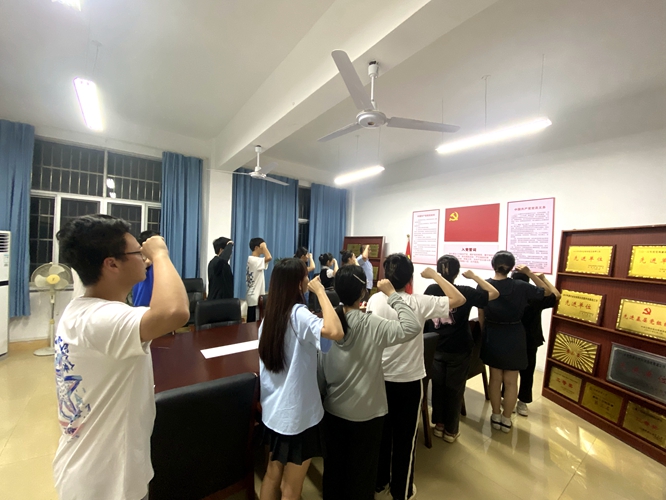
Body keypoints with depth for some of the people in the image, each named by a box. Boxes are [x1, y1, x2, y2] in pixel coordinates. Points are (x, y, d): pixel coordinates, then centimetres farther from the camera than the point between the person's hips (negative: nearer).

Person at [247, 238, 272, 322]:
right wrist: (264, 247, -20)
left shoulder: (251, 259, 11)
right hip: (254, 297, -10)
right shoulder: (255, 260, -19)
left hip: (254, 296, 10)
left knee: (251, 321, 16)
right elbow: (269, 258, -37)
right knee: (252, 322, -1)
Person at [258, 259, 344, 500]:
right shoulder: (298, 314, -25)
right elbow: (336, 332, -43)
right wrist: (320, 291, -31)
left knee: (272, 476, 26)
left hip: (273, 410, 7)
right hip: (297, 414, -7)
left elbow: (264, 365, 8)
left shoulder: (269, 315, -1)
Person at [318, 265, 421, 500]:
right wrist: (392, 295, -21)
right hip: (365, 412, -3)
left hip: (333, 409, 4)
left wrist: (324, 394, 10)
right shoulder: (371, 325, -26)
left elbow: (320, 369, -5)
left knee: (334, 465, 26)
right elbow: (412, 327, -28)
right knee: (361, 470, 23)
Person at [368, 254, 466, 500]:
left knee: (381, 432, 23)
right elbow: (459, 299, -10)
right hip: (409, 380, -3)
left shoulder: (374, 300, -12)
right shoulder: (419, 303, -20)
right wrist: (434, 275, -4)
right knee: (405, 437, 19)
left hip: (379, 377, 3)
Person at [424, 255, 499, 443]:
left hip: (435, 347, 3)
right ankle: (451, 430, 29)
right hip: (459, 350, -2)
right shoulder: (465, 292, -15)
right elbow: (494, 293, -6)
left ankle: (439, 425, 33)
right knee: (454, 389, 14)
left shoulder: (431, 290, -6)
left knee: (438, 386, 18)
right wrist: (474, 276, -3)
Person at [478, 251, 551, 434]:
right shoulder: (519, 286, -13)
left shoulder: (483, 285, -10)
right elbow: (547, 292, 5)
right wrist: (529, 273, 3)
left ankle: (496, 416, 29)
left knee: (495, 378, 16)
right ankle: (506, 420, 27)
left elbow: (481, 316, -3)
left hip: (492, 336, 1)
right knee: (511, 381, 14)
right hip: (514, 337, -1)